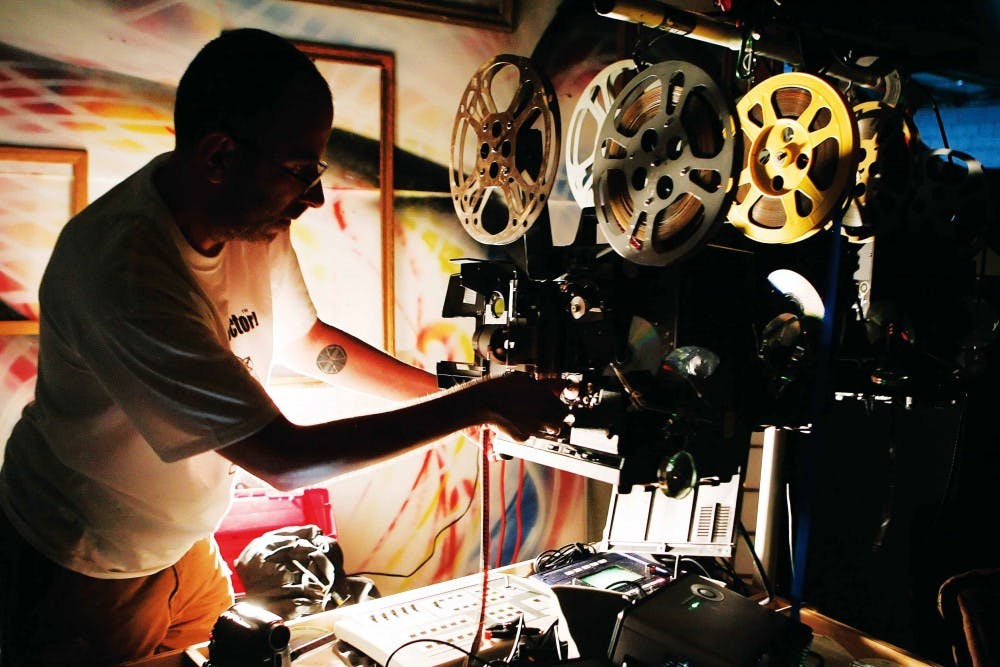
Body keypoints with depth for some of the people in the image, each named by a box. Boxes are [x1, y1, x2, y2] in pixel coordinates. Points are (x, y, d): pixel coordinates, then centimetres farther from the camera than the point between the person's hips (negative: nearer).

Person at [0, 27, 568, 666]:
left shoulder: (256, 218, -11)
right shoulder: (125, 271, -37)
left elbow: (303, 337, 6)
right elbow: (284, 459, -35)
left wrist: (447, 392, -5)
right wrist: (479, 404, -30)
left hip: (182, 543, 7)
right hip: (87, 572, -7)